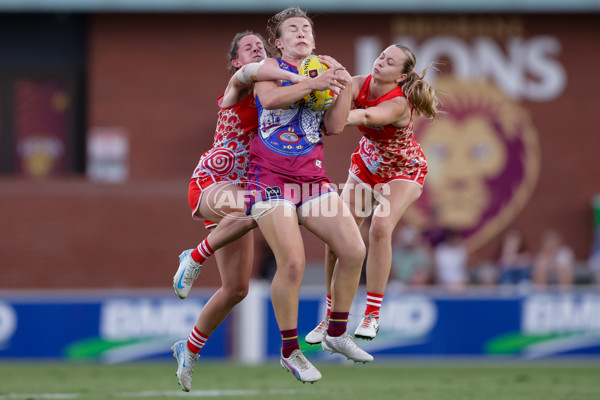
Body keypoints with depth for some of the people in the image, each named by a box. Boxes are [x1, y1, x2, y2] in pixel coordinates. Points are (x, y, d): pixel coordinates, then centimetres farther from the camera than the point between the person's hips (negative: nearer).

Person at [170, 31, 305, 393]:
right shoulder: (238, 85, -6)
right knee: (247, 209, -44)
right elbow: (249, 72, -32)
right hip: (211, 183, -7)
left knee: (237, 289, 6)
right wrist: (299, 79, -42)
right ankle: (195, 257, -20)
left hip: (240, 189, 7)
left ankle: (191, 349, 25)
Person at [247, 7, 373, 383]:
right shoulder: (270, 68, 3)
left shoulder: (324, 71, 15)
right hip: (271, 178, -5)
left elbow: (334, 127, 6)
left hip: (312, 176, 5)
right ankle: (290, 352, -2)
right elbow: (269, 98, -20)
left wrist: (345, 87, -6)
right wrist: (314, 83, -26)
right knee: (292, 263, -18)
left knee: (354, 250, -7)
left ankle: (337, 334, 13)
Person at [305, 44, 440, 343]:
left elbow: (365, 116, -53)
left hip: (403, 172, -5)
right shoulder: (360, 84, -17)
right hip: (366, 168, 5)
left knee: (380, 227, -29)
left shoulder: (398, 103, -33)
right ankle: (332, 316, 8)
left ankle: (372, 314, -17)